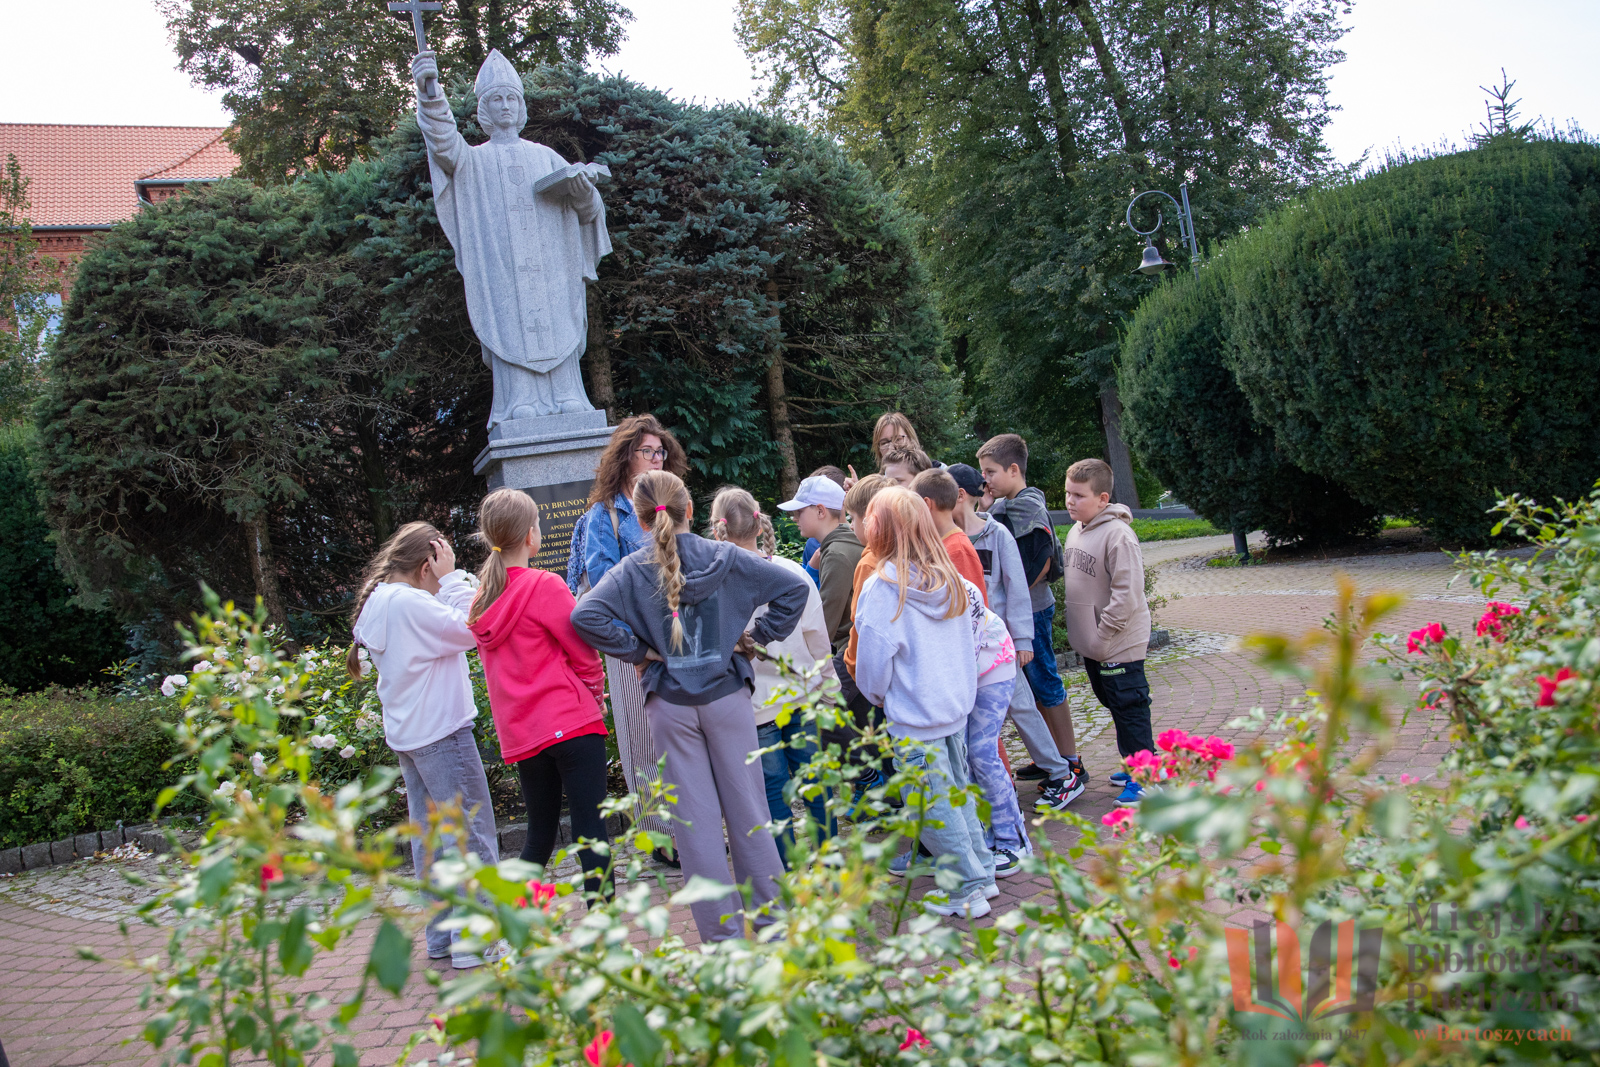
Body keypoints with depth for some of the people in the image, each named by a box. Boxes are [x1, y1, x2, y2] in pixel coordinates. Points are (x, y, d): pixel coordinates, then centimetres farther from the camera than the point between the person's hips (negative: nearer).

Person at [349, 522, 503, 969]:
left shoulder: (378, 602, 11)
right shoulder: (410, 603, -19)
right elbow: (470, 630, -20)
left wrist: (449, 583, 5)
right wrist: (453, 579, -13)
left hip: (408, 733, 10)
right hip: (441, 731, -10)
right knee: (469, 832, -3)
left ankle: (442, 935, 22)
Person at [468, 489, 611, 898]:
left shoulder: (480, 600, 10)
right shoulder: (544, 587, -10)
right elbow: (584, 655, -8)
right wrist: (596, 699, 11)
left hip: (519, 735, 7)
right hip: (571, 723, -6)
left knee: (540, 834, 18)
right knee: (590, 830, -4)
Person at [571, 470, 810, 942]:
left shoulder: (632, 571, -5)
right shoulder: (724, 558, -2)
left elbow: (585, 615, -19)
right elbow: (792, 587, -5)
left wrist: (638, 651, -8)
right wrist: (758, 637, 2)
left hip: (670, 705, 0)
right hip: (726, 696, 1)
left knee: (697, 820, 6)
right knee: (747, 809, 10)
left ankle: (722, 930, 11)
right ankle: (772, 917, 17)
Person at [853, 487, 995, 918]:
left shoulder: (882, 586, -18)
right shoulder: (950, 579, 1)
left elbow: (874, 656, -13)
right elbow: (970, 641, 13)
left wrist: (877, 694, 5)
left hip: (913, 718, -7)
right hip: (956, 704, 7)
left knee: (935, 806, 4)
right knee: (958, 790, 20)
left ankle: (967, 890, 11)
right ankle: (981, 871, 29)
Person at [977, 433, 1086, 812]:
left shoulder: (1030, 506, -14)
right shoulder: (1000, 506, 11)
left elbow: (1045, 560, -18)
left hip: (1031, 610, -8)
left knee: (1045, 683, -4)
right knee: (1031, 686, 14)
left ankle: (1071, 767, 3)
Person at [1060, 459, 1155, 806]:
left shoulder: (1118, 534, -21)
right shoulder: (1076, 531, 8)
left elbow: (1127, 594, -24)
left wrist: (1103, 635, -20)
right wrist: (1083, 631, 14)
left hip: (1119, 645, -9)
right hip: (1092, 645, 9)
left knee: (1129, 707, -2)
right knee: (1112, 703, 18)